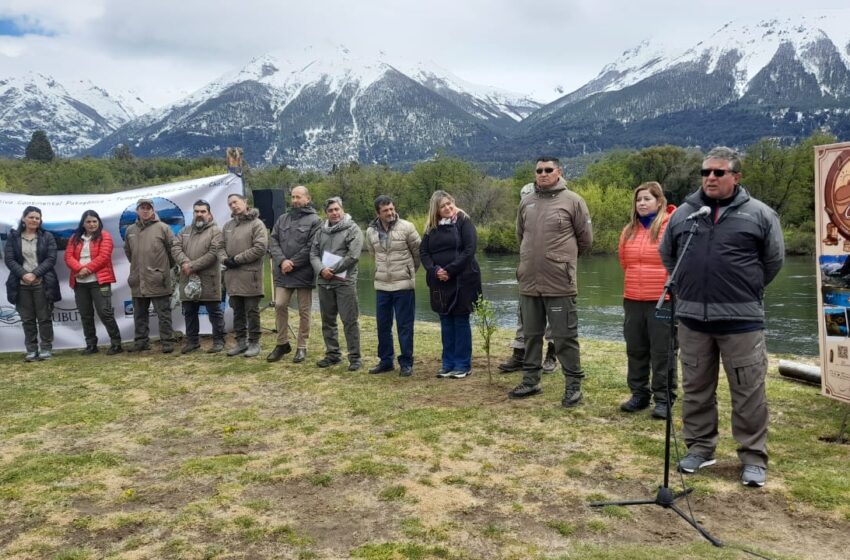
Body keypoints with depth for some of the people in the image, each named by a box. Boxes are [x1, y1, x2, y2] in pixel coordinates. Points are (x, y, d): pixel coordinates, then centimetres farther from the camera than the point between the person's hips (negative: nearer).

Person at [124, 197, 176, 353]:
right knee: (139, 314, 14)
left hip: (158, 280, -5)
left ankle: (167, 342, 5)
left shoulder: (162, 228, -5)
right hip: (138, 281, 5)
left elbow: (173, 249, -1)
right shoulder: (130, 230, 9)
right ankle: (142, 341, 24)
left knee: (164, 314, -1)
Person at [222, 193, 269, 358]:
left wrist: (237, 259, -14)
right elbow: (221, 246, 19)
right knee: (237, 311, 13)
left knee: (252, 310, 1)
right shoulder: (228, 226, 15)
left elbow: (260, 247, -15)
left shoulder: (256, 223, -6)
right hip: (232, 274, 6)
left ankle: (254, 343, 9)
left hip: (250, 274, -6)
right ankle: (241, 341, 22)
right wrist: (225, 259, -3)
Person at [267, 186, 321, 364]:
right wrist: (282, 261, -12)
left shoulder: (314, 220, -5)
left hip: (303, 273, -4)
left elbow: (311, 248, -13)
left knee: (304, 311, 4)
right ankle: (282, 343, 17)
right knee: (280, 305, 2)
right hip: (283, 273, 4)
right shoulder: (282, 219, 13)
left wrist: (293, 263, -15)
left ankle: (301, 347, 14)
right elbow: (273, 242, 5)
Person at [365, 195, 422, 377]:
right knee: (383, 325, 11)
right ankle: (386, 360, 25)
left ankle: (406, 363, 12)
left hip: (404, 285, -4)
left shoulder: (406, 227, -9)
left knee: (405, 326, 2)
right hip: (381, 285, 4)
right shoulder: (371, 231, 3)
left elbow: (418, 252, 1)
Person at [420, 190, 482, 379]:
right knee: (446, 323, 9)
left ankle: (463, 365, 10)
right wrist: (434, 270, -12)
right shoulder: (431, 227, 10)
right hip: (439, 282, 5)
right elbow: (423, 252, 7)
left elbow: (470, 249, -12)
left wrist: (450, 270, -16)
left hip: (462, 280, -4)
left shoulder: (464, 221, -4)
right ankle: (448, 363, 18)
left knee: (461, 321, 2)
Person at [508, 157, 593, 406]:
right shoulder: (526, 202, 10)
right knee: (531, 334, 14)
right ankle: (530, 380, 27)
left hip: (559, 283, -5)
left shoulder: (573, 201, -4)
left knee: (565, 336, 1)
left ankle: (574, 384, 13)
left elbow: (585, 238, 2)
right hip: (529, 282, 5)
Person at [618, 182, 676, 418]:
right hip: (632, 300, 6)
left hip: (662, 300, -6)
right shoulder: (629, 230, 10)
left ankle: (663, 399, 11)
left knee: (662, 352, 2)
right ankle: (639, 394, 25)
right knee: (636, 350, 13)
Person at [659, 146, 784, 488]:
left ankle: (753, 457, 16)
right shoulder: (683, 213, 7)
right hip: (692, 318, 3)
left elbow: (774, 259, 6)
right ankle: (700, 447, 26)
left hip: (741, 319, -3)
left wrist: (745, 291, 10)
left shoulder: (760, 214, -1)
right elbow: (666, 254, 19)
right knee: (696, 388, 12)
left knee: (748, 392, 3)